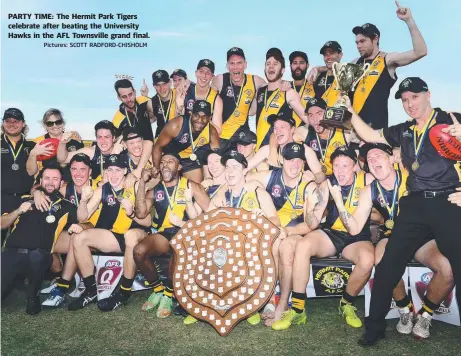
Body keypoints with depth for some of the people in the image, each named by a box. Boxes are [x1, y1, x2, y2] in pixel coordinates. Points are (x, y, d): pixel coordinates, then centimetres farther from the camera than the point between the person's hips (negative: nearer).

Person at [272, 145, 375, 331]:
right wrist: (310, 208, -34)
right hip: (331, 234, 1)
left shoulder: (367, 179, -6)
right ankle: (297, 310, -18)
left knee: (367, 259, -34)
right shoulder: (327, 185, -7)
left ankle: (347, 304, -3)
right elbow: (313, 225, -10)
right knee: (302, 245, -28)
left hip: (358, 238, 0)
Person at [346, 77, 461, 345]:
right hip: (415, 205, 4)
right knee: (388, 265, 4)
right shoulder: (403, 131, 15)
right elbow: (369, 135, 21)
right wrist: (350, 110, 14)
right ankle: (375, 327, 18)